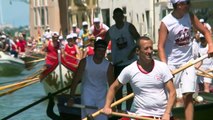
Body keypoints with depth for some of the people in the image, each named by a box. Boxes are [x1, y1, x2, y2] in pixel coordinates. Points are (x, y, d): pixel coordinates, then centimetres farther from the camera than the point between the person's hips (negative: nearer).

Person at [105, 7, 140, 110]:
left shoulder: (129, 27, -4)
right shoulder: (110, 31, 2)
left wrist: (133, 51, -19)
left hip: (130, 61, -2)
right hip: (117, 63, 2)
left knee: (130, 87, 5)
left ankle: (129, 110, 13)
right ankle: (119, 110, 16)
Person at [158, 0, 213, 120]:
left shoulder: (190, 16, -1)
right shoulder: (166, 23, -15)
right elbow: (161, 46, -15)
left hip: (188, 62, 4)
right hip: (172, 64, -3)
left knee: (188, 95, -3)